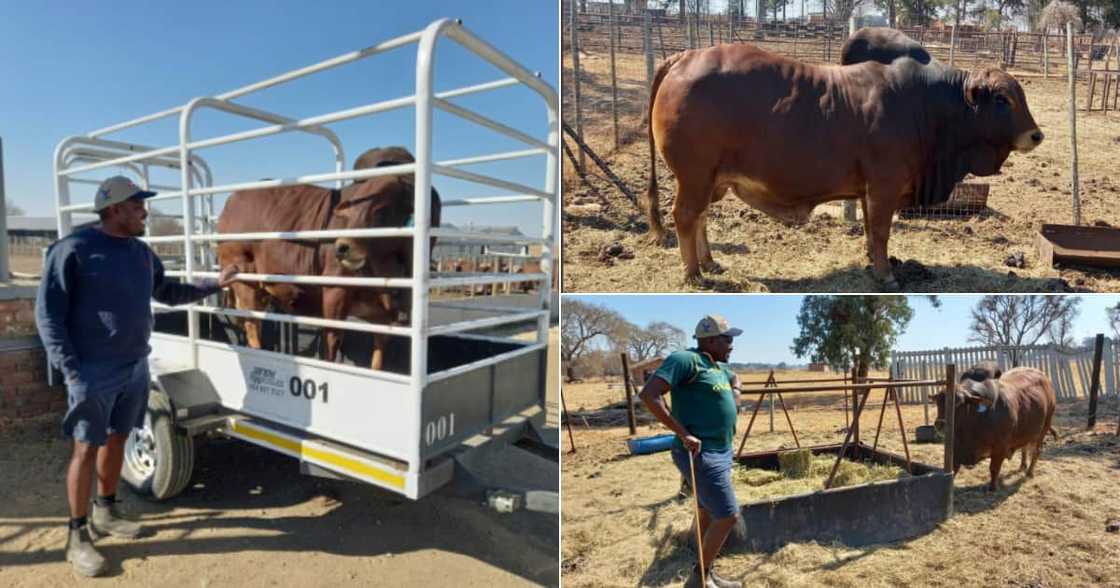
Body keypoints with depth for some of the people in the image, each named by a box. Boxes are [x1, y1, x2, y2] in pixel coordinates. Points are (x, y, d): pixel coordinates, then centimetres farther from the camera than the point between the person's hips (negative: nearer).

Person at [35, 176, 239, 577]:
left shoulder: (142, 252, 10)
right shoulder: (74, 249, -11)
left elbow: (169, 293, 24)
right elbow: (48, 313, -11)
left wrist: (214, 285, 18)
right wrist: (70, 369, -17)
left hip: (136, 366, 6)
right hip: (94, 370, -6)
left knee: (117, 439, 16)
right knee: (87, 447, 1)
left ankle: (106, 511, 33)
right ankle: (77, 536, 14)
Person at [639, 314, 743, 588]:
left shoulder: (718, 366, 12)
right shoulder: (685, 359, -17)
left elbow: (735, 378, 37)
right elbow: (649, 394, -27)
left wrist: (735, 394, 13)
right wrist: (683, 434, -25)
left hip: (720, 452, 10)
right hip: (701, 454, -10)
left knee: (710, 515, 19)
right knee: (728, 516, -6)